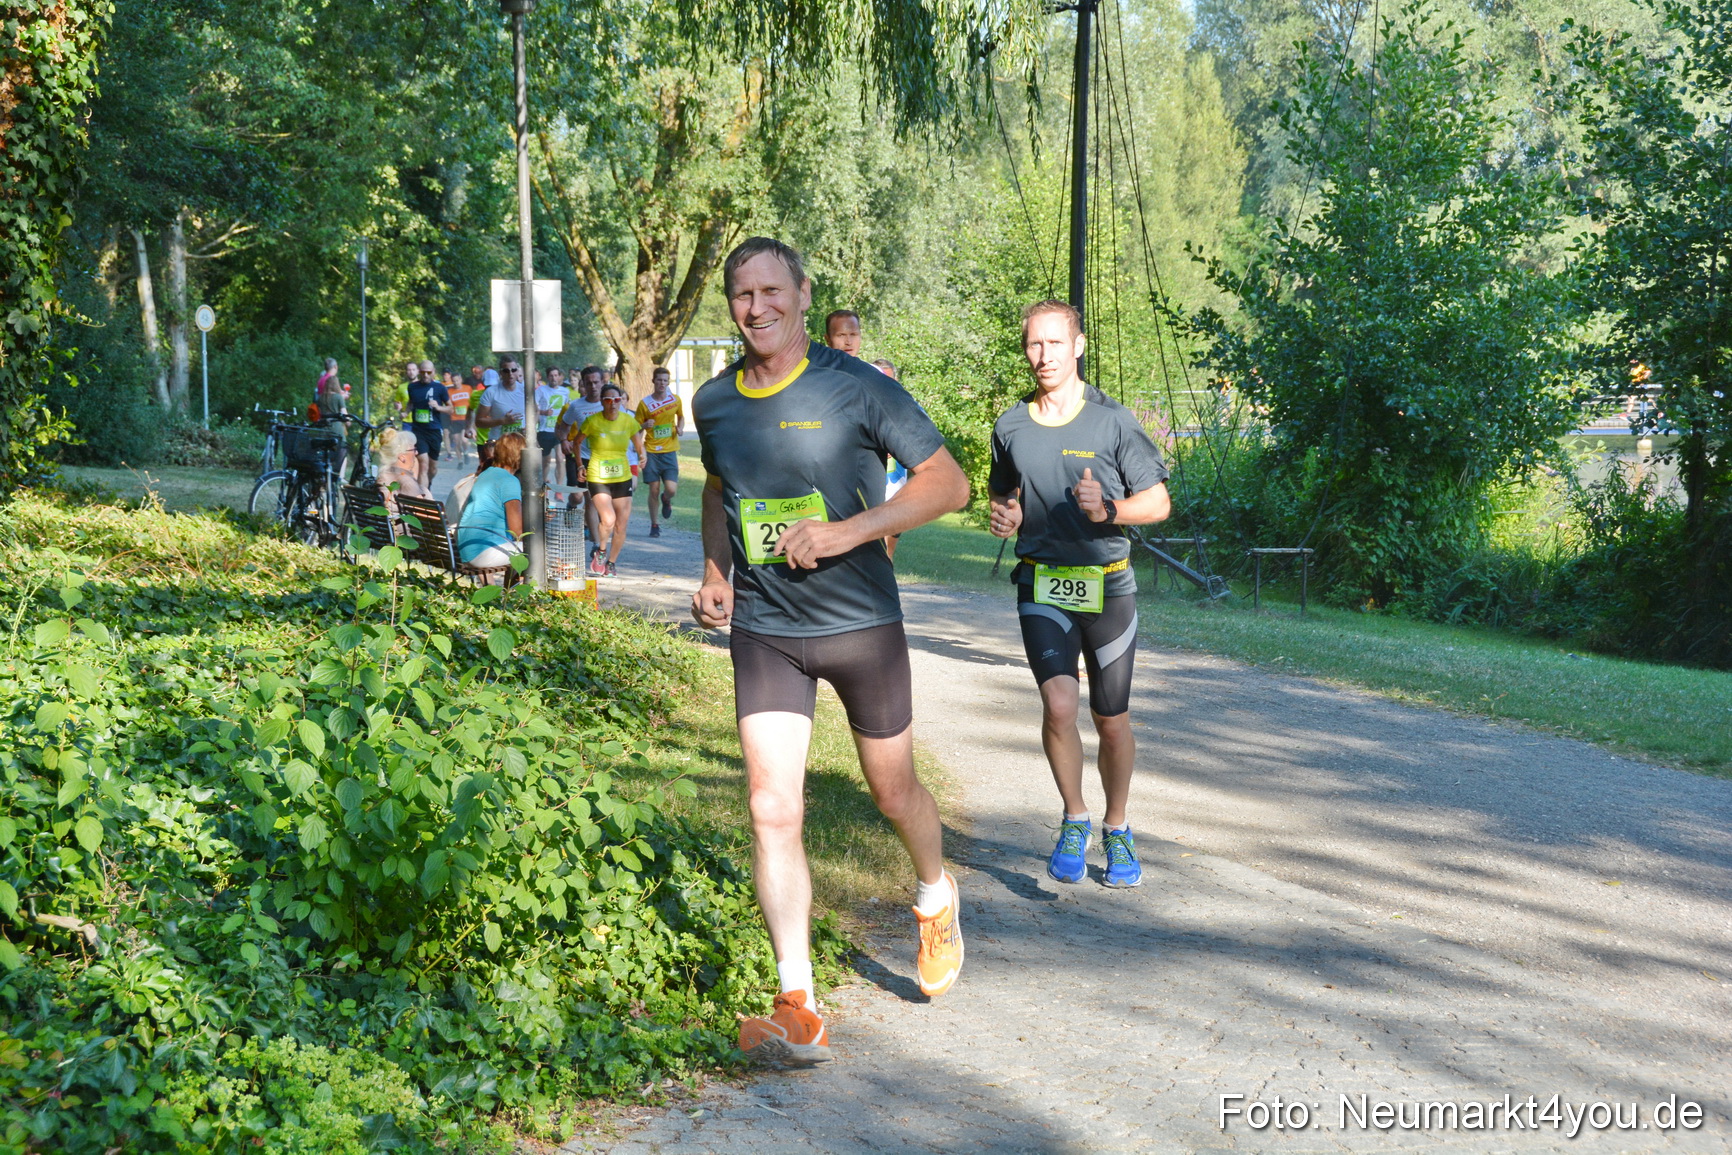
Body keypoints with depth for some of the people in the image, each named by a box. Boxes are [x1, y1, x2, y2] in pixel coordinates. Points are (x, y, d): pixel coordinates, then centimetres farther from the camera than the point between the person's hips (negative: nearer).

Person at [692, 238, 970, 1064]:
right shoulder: (714, 404, 4)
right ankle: (798, 1009, -5)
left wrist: (846, 532, -21)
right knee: (772, 810, -9)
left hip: (860, 621, -2)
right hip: (763, 631, 3)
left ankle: (936, 898, 46)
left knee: (892, 791, 13)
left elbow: (948, 482, -10)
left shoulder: (857, 389, -10)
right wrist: (715, 572, 7)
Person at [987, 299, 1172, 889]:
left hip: (1106, 585, -1)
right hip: (1041, 584, 1)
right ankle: (1074, 819, 6)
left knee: (1112, 721, 7)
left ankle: (1117, 829, 31)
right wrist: (1005, 514, -2)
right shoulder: (1010, 425, 5)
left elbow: (1158, 503, -1)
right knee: (1058, 706, -18)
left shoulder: (1113, 421, -5)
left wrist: (1108, 509, -21)